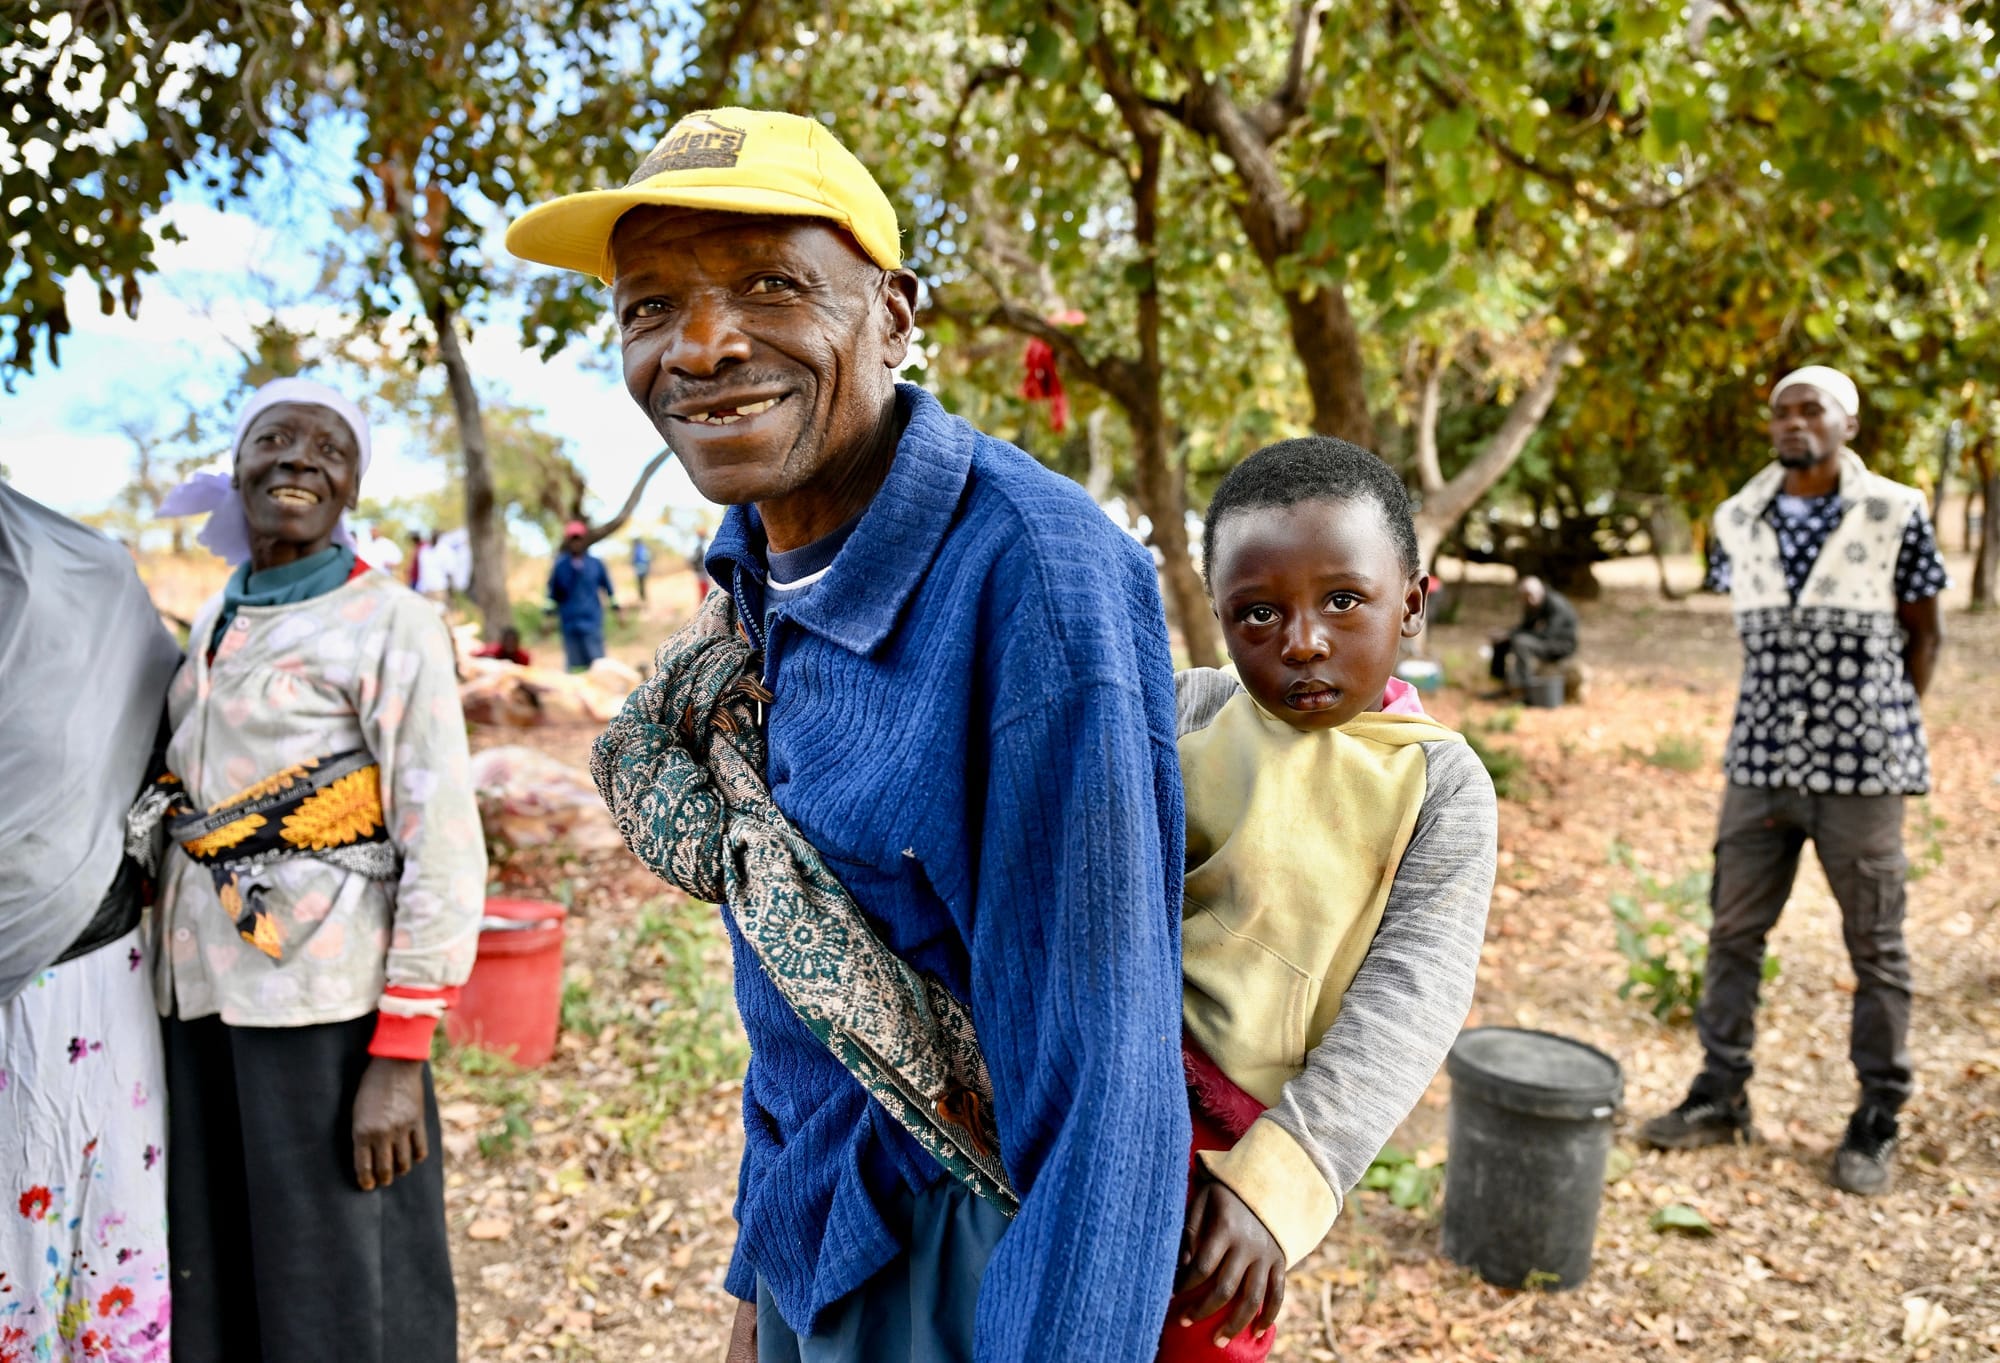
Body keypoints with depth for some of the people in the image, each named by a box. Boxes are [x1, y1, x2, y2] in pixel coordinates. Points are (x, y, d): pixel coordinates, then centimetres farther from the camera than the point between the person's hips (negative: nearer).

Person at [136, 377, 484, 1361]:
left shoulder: (390, 626, -9)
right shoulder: (215, 621, 12)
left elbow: (444, 853, -13)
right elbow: (187, 800, 17)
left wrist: (399, 1058, -16)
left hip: (325, 1007, -6)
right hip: (203, 1001, 6)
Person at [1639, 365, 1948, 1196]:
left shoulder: (1897, 515, -5)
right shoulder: (1738, 521, 4)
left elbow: (1924, 634, 4)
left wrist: (1891, 728, 2)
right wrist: (1783, 716, 10)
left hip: (1861, 767, -3)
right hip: (1760, 760, 3)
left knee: (1876, 946, 7)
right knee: (1734, 932, 8)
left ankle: (1878, 1120, 21)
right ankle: (1720, 1096, 21)